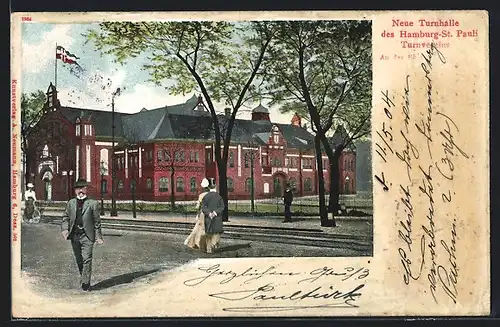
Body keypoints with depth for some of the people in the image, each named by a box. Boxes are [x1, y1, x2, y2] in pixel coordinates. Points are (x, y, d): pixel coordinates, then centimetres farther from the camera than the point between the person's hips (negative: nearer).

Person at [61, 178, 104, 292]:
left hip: (87, 236, -4)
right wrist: (65, 229, -2)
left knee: (87, 259, -9)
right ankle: (83, 277, 30)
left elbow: (97, 222, 1)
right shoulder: (70, 203, 13)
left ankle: (85, 283, -5)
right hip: (74, 235, 4)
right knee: (79, 260, 13)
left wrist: (98, 236, -2)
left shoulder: (93, 203, 1)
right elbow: (65, 217, 16)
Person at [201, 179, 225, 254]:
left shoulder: (206, 196, -2)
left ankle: (209, 249, 12)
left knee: (209, 233, 13)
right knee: (217, 232, 13)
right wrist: (216, 212, -16)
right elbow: (222, 207, -9)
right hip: (217, 218, -1)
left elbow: (203, 207, -12)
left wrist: (209, 213, -20)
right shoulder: (219, 196, -1)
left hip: (208, 217, 1)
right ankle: (214, 243, -14)